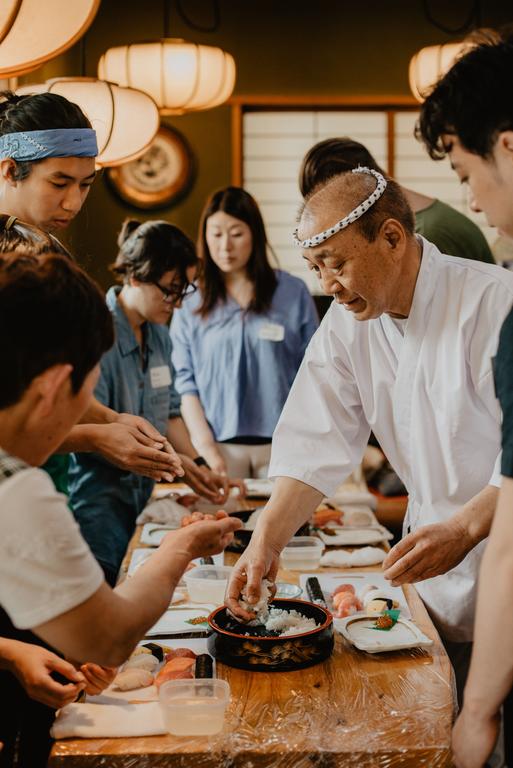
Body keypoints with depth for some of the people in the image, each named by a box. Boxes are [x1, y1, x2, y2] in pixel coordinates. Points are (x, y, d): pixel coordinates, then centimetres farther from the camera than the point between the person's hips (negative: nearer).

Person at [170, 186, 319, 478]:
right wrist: (207, 448, -7)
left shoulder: (293, 293, 3)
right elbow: (185, 383, 3)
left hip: (284, 445, 0)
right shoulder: (190, 306, 5)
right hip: (221, 445, 0)